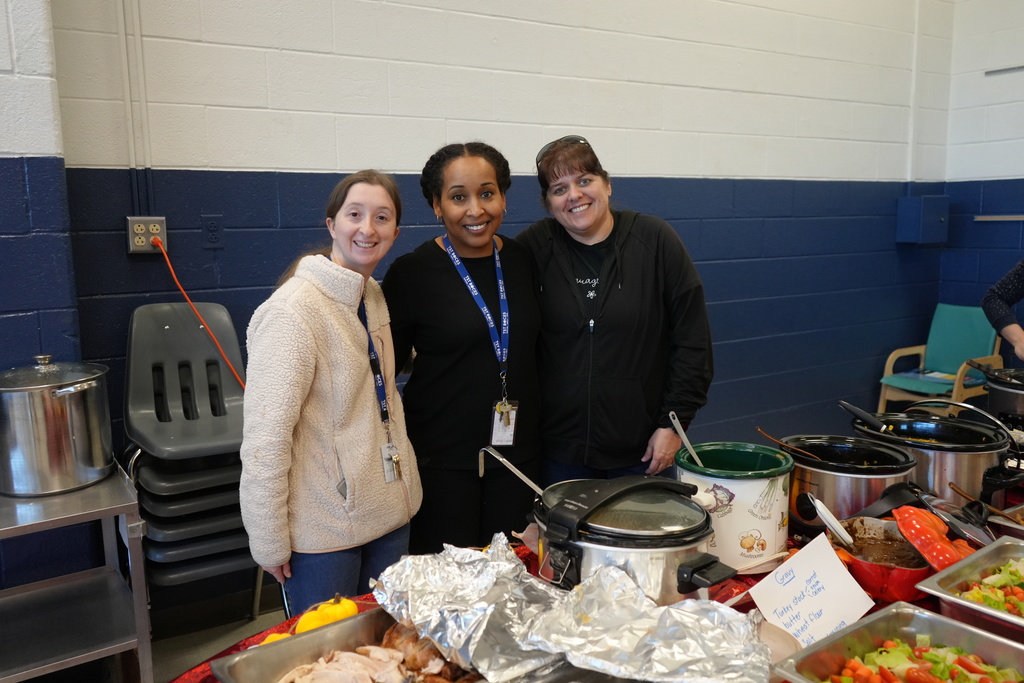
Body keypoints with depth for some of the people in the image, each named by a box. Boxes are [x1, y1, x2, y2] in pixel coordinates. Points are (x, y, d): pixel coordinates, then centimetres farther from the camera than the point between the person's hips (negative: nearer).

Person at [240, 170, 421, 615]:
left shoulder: (373, 296, 7)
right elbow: (265, 436, -21)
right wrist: (270, 542, -16)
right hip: (324, 528, -7)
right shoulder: (295, 310, -20)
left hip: (389, 514, 8)